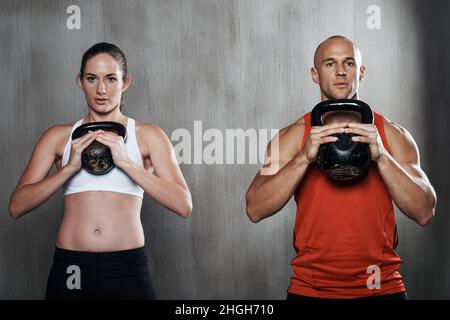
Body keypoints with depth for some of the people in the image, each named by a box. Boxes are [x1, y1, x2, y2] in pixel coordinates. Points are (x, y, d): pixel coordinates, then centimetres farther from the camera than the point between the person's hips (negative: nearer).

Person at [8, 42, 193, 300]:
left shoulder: (148, 135, 4)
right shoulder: (58, 136, 8)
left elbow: (184, 205, -7)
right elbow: (17, 206, 1)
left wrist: (126, 162, -15)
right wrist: (70, 167, -11)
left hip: (128, 268, -1)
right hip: (70, 268, 1)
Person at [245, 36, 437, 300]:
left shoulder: (394, 135, 1)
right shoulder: (293, 137, -1)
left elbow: (425, 213, -7)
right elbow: (256, 210, -11)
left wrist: (382, 157, -18)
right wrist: (304, 158, -21)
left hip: (382, 287, 1)